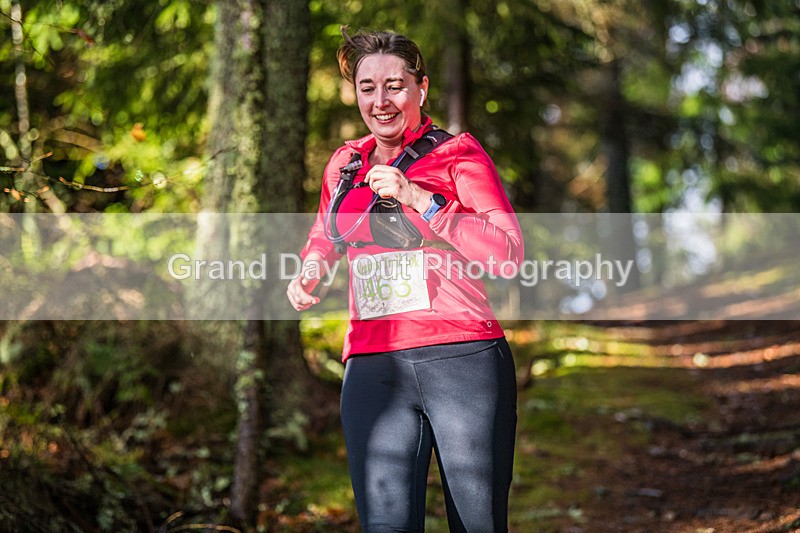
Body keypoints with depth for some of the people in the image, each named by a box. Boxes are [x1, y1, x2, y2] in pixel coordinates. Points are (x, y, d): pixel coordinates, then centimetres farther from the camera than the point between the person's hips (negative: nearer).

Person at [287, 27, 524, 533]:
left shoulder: (457, 154, 4)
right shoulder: (345, 165, 17)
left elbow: (508, 253, -7)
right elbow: (325, 235, 38)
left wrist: (418, 199, -13)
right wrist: (310, 269, 14)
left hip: (462, 359, -3)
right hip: (373, 371, 3)